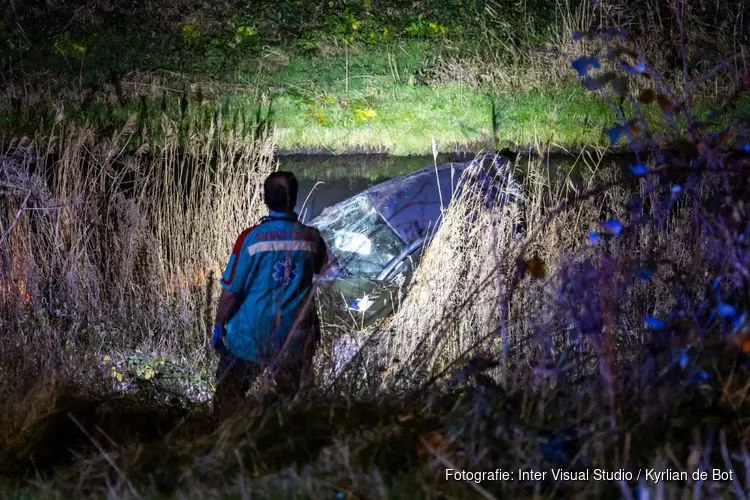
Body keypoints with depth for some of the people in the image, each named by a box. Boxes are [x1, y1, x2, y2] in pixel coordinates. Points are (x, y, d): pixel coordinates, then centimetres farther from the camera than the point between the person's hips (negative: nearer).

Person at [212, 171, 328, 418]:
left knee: (227, 396, 14)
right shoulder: (311, 237, -6)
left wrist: (218, 326, 3)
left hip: (251, 336, -3)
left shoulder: (251, 238, -16)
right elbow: (321, 267, 17)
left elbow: (231, 290, -11)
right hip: (293, 338, 3)